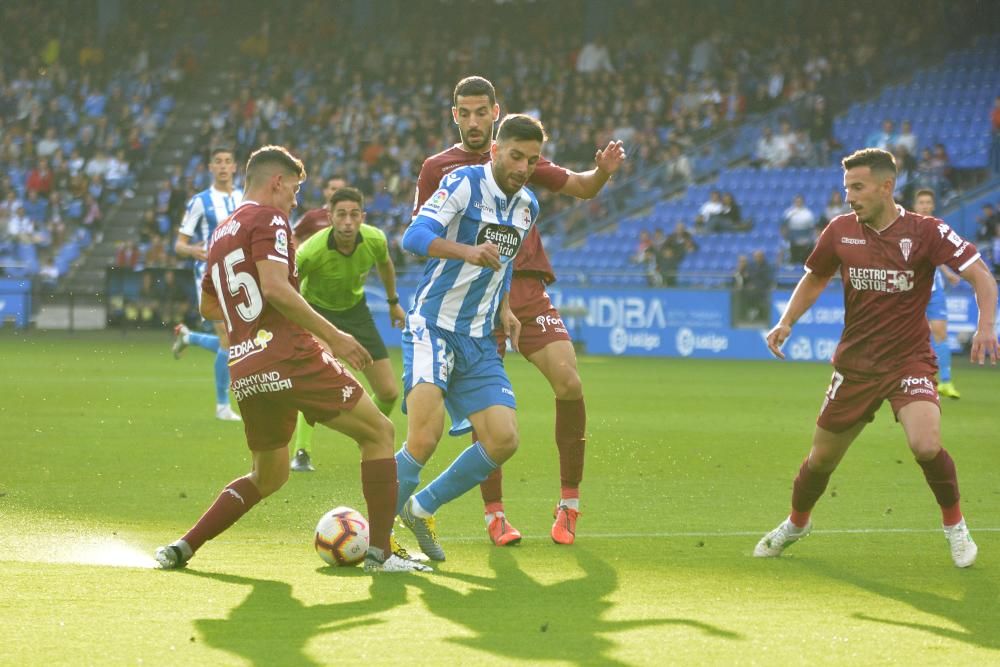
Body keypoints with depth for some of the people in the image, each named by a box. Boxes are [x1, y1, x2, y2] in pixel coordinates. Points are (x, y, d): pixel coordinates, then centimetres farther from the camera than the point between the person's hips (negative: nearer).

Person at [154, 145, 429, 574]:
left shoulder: (220, 234, 22)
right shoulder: (269, 218, -3)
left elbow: (208, 307, 35)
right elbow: (275, 287, -18)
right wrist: (333, 336, -15)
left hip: (244, 371, 8)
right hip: (288, 357, -8)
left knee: (267, 478, 23)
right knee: (378, 433, 3)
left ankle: (182, 548, 13)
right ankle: (380, 552, -5)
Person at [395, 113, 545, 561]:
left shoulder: (527, 206, 10)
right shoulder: (464, 183, -12)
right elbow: (414, 236, -26)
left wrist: (504, 308, 12)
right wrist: (467, 251, -42)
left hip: (479, 340, 7)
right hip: (433, 327, -7)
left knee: (503, 440, -6)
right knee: (425, 438, -23)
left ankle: (422, 508, 14)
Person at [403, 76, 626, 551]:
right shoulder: (437, 168, 9)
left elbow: (581, 188, 17)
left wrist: (603, 172, -5)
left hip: (526, 288, 1)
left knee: (569, 383, -14)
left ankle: (569, 503, -2)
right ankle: (494, 513, 5)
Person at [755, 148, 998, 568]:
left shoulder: (925, 232, -12)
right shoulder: (840, 231, -1)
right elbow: (815, 277, 16)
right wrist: (787, 321, 2)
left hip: (909, 360, -3)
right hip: (855, 365, 4)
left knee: (926, 445, -27)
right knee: (822, 458, 10)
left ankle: (954, 526, -2)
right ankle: (796, 524, 39)